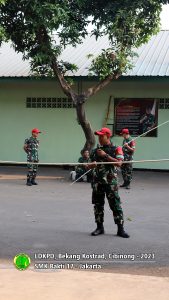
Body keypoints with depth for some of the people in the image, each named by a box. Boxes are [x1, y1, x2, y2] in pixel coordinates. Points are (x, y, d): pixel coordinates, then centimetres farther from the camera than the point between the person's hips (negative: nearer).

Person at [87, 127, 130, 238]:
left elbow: (119, 163, -15)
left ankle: (120, 229, 1)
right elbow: (92, 164, 17)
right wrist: (91, 165, -7)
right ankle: (100, 227, 19)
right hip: (97, 181, 5)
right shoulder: (96, 150, 13)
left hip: (111, 181, -5)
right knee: (98, 204, 8)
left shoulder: (116, 149, -2)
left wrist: (105, 155, -17)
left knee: (115, 205, -5)